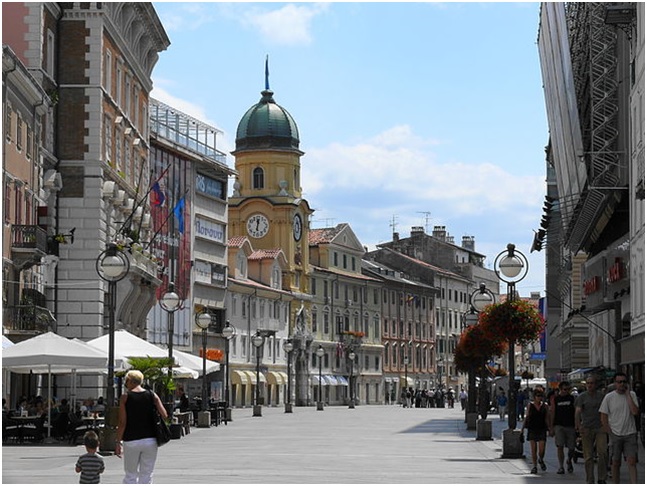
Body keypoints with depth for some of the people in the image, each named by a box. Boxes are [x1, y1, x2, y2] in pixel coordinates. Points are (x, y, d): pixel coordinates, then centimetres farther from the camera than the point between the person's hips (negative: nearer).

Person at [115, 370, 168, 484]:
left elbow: (122, 422, -7)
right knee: (147, 476, 6)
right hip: (150, 440, 2)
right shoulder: (152, 396, 4)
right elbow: (164, 415, -3)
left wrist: (118, 442, -2)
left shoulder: (125, 397, -3)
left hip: (131, 441, -2)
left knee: (130, 476, 8)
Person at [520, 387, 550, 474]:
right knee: (533, 449, -1)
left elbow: (547, 419, 9)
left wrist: (549, 429, 3)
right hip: (532, 429, 0)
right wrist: (522, 429, 2)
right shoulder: (530, 405, 3)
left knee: (542, 450, -6)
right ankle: (534, 466, 12)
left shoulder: (544, 406, 5)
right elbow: (526, 418, 5)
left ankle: (540, 460, 26)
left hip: (542, 430, 0)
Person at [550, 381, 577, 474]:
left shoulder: (572, 398, 5)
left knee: (571, 448, 4)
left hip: (570, 426, 1)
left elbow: (576, 412, 7)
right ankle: (561, 467, -4)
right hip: (559, 425, -1)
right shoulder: (555, 399, 4)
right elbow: (552, 413, 5)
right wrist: (551, 428, 2)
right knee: (560, 446, -10)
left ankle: (569, 461, 33)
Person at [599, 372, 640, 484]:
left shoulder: (632, 395, 1)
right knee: (615, 462, 7)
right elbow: (603, 417, 2)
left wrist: (628, 395, -12)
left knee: (631, 462, -8)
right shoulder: (608, 397, -2)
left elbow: (635, 412, -14)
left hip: (630, 434, 0)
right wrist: (610, 433, -1)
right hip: (615, 435, 0)